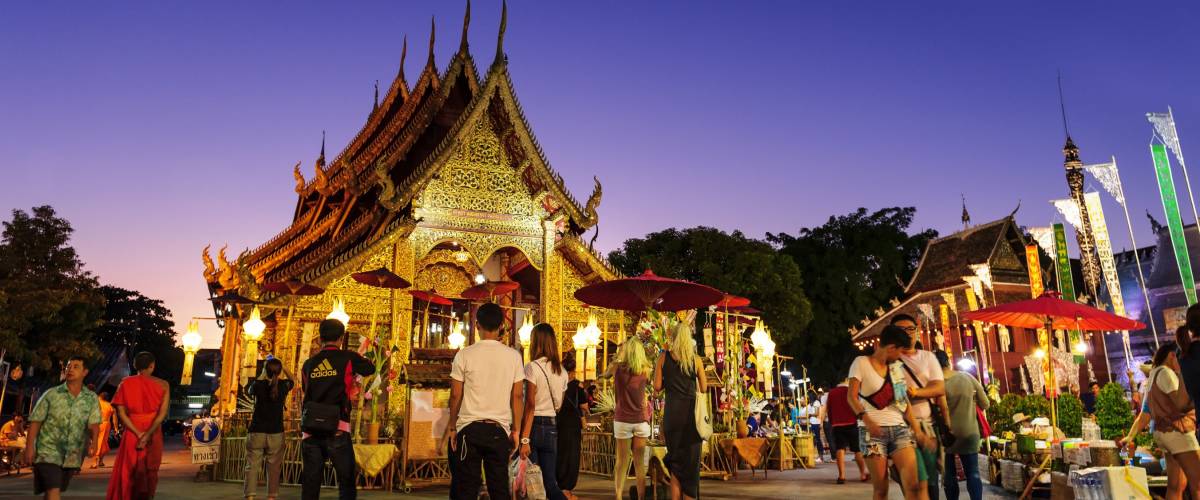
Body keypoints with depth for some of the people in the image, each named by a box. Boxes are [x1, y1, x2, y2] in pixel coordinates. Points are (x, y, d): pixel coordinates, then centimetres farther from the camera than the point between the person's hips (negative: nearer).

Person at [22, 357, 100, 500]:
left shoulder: (92, 399, 2)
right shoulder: (51, 394, -1)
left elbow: (94, 424, -7)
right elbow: (35, 421, -1)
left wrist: (93, 441, -27)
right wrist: (29, 447, -9)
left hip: (72, 456, 3)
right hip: (48, 452, -3)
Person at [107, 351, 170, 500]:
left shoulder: (125, 383, 0)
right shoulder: (162, 385, -2)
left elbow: (121, 412, -7)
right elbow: (162, 413, -12)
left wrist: (138, 433, -9)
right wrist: (148, 435, -14)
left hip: (131, 433, 0)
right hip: (154, 434, 0)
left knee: (127, 473, 11)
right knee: (150, 472, 11)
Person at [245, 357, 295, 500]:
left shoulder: (258, 385, -6)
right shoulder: (283, 385, -4)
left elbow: (248, 391, 19)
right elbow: (292, 379, 20)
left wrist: (262, 374, 16)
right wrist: (282, 366, 14)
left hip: (256, 432, 0)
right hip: (276, 433, 0)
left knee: (252, 466, 2)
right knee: (274, 468, 5)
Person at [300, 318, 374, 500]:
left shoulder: (308, 364, 11)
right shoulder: (347, 358, 0)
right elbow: (370, 369, 16)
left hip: (310, 430, 4)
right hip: (337, 430, -4)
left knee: (310, 483, 9)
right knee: (346, 481, 4)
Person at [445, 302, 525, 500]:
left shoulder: (464, 355, -5)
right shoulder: (513, 356, -1)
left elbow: (456, 395, -2)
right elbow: (517, 396, 1)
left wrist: (451, 426, 9)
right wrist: (516, 430, 8)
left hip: (469, 427, -1)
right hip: (500, 429, 2)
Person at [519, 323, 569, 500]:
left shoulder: (532, 367, -10)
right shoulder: (561, 371, 9)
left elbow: (530, 406, -15)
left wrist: (524, 439, -16)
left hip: (535, 426, -6)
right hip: (552, 428, 6)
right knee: (550, 482, 8)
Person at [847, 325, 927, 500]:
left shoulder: (897, 367, 16)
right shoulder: (861, 363, -1)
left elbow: (905, 401, 15)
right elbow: (851, 397, -8)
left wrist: (917, 430, 5)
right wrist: (867, 420, -23)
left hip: (900, 428, 4)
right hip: (874, 430, -4)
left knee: (913, 485, -10)